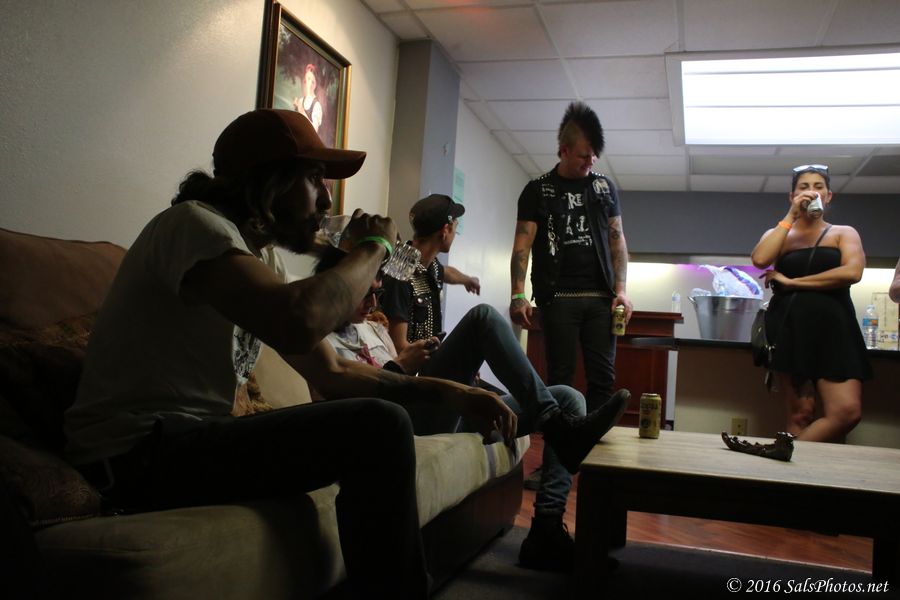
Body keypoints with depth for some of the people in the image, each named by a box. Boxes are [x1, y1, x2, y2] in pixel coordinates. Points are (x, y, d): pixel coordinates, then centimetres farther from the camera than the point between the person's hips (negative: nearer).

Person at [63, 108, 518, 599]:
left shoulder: (264, 257, 13)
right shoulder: (193, 223, -14)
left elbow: (333, 374, 12)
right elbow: (299, 323, -34)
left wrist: (445, 392, 0)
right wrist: (373, 245, -16)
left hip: (191, 439, 9)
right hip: (136, 455, -9)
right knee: (380, 426, -19)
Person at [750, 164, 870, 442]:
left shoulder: (844, 233, 14)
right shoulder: (779, 234, 16)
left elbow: (852, 272, -8)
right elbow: (759, 259, -8)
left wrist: (792, 282, -9)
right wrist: (791, 216, -5)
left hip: (833, 328, 0)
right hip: (789, 329, 0)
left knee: (848, 411, -15)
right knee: (801, 415, -4)